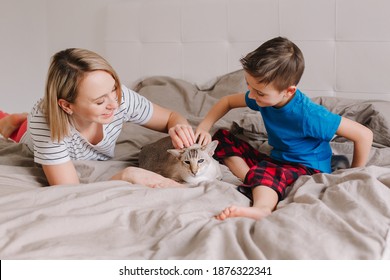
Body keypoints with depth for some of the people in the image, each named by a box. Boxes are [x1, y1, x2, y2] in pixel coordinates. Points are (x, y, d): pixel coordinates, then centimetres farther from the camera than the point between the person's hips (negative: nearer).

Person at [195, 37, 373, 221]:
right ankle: (252, 181, -23)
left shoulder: (307, 115, -27)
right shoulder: (265, 96, -6)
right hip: (277, 162, 8)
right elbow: (228, 101, 14)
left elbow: (364, 134, -24)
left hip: (309, 170, -8)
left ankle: (261, 208, -71)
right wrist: (203, 128, 0)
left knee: (263, 171, -40)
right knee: (222, 138, -1)